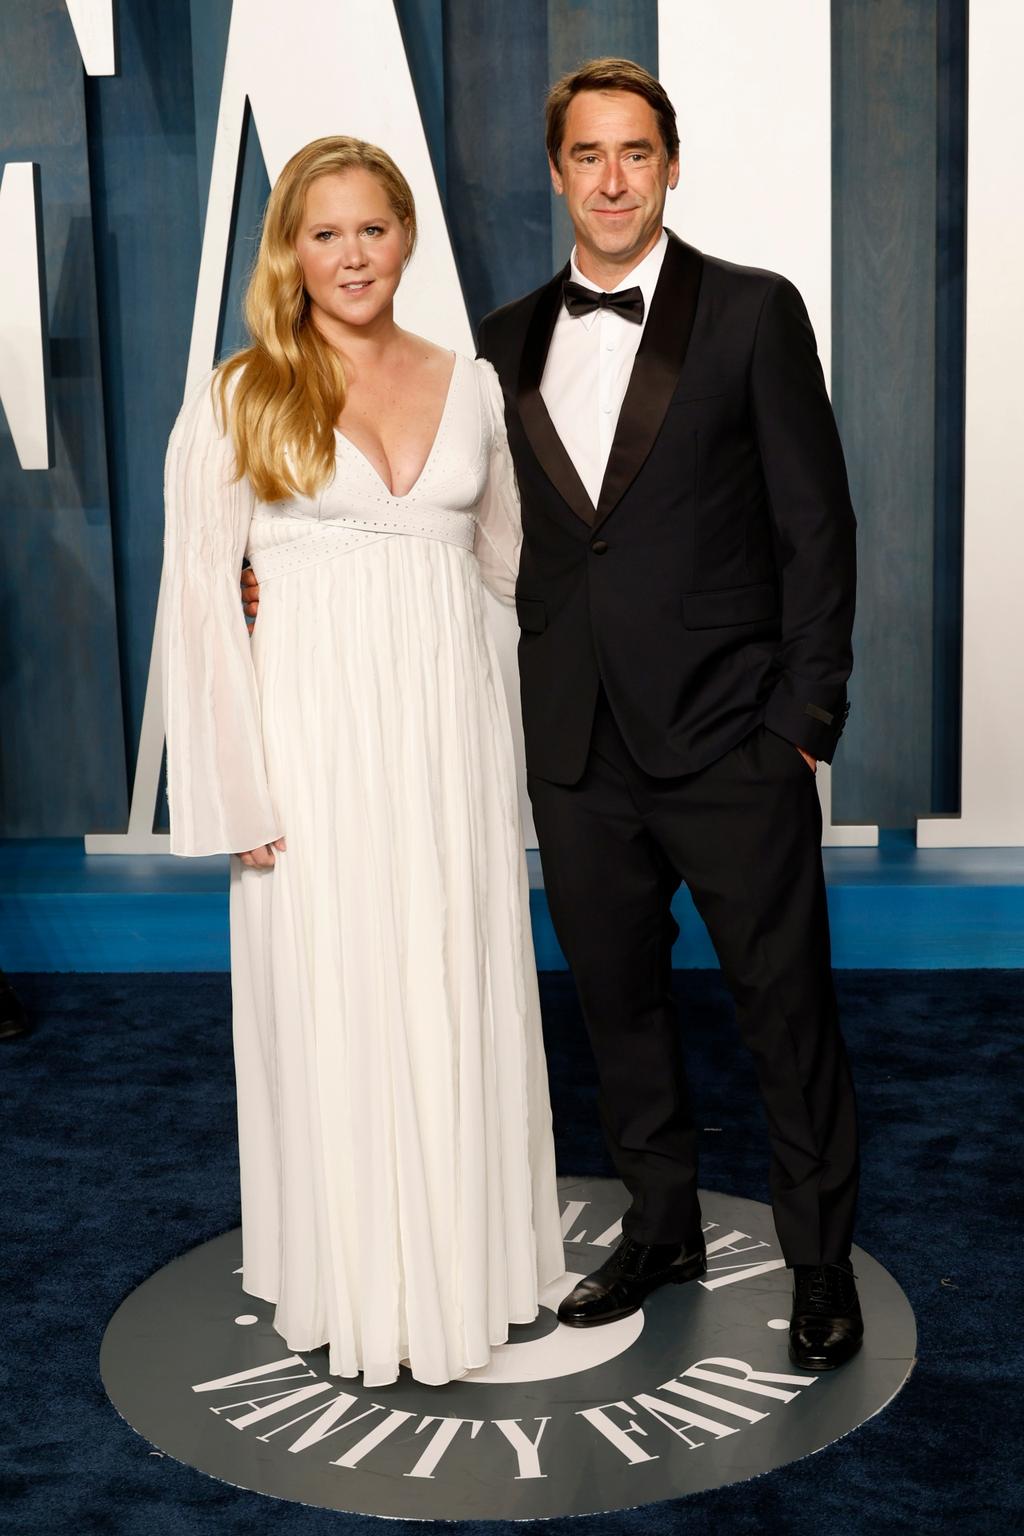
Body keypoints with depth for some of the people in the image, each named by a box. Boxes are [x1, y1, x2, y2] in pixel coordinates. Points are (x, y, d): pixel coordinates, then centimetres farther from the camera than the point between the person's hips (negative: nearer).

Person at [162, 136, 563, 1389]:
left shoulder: (471, 386, 9)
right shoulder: (239, 398, -2)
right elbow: (200, 593, -5)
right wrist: (237, 788, -9)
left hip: (450, 731, 3)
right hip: (317, 733, -3)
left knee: (458, 1000, 10)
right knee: (331, 1005, 5)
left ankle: (462, 1263, 29)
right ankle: (356, 1285, 23)